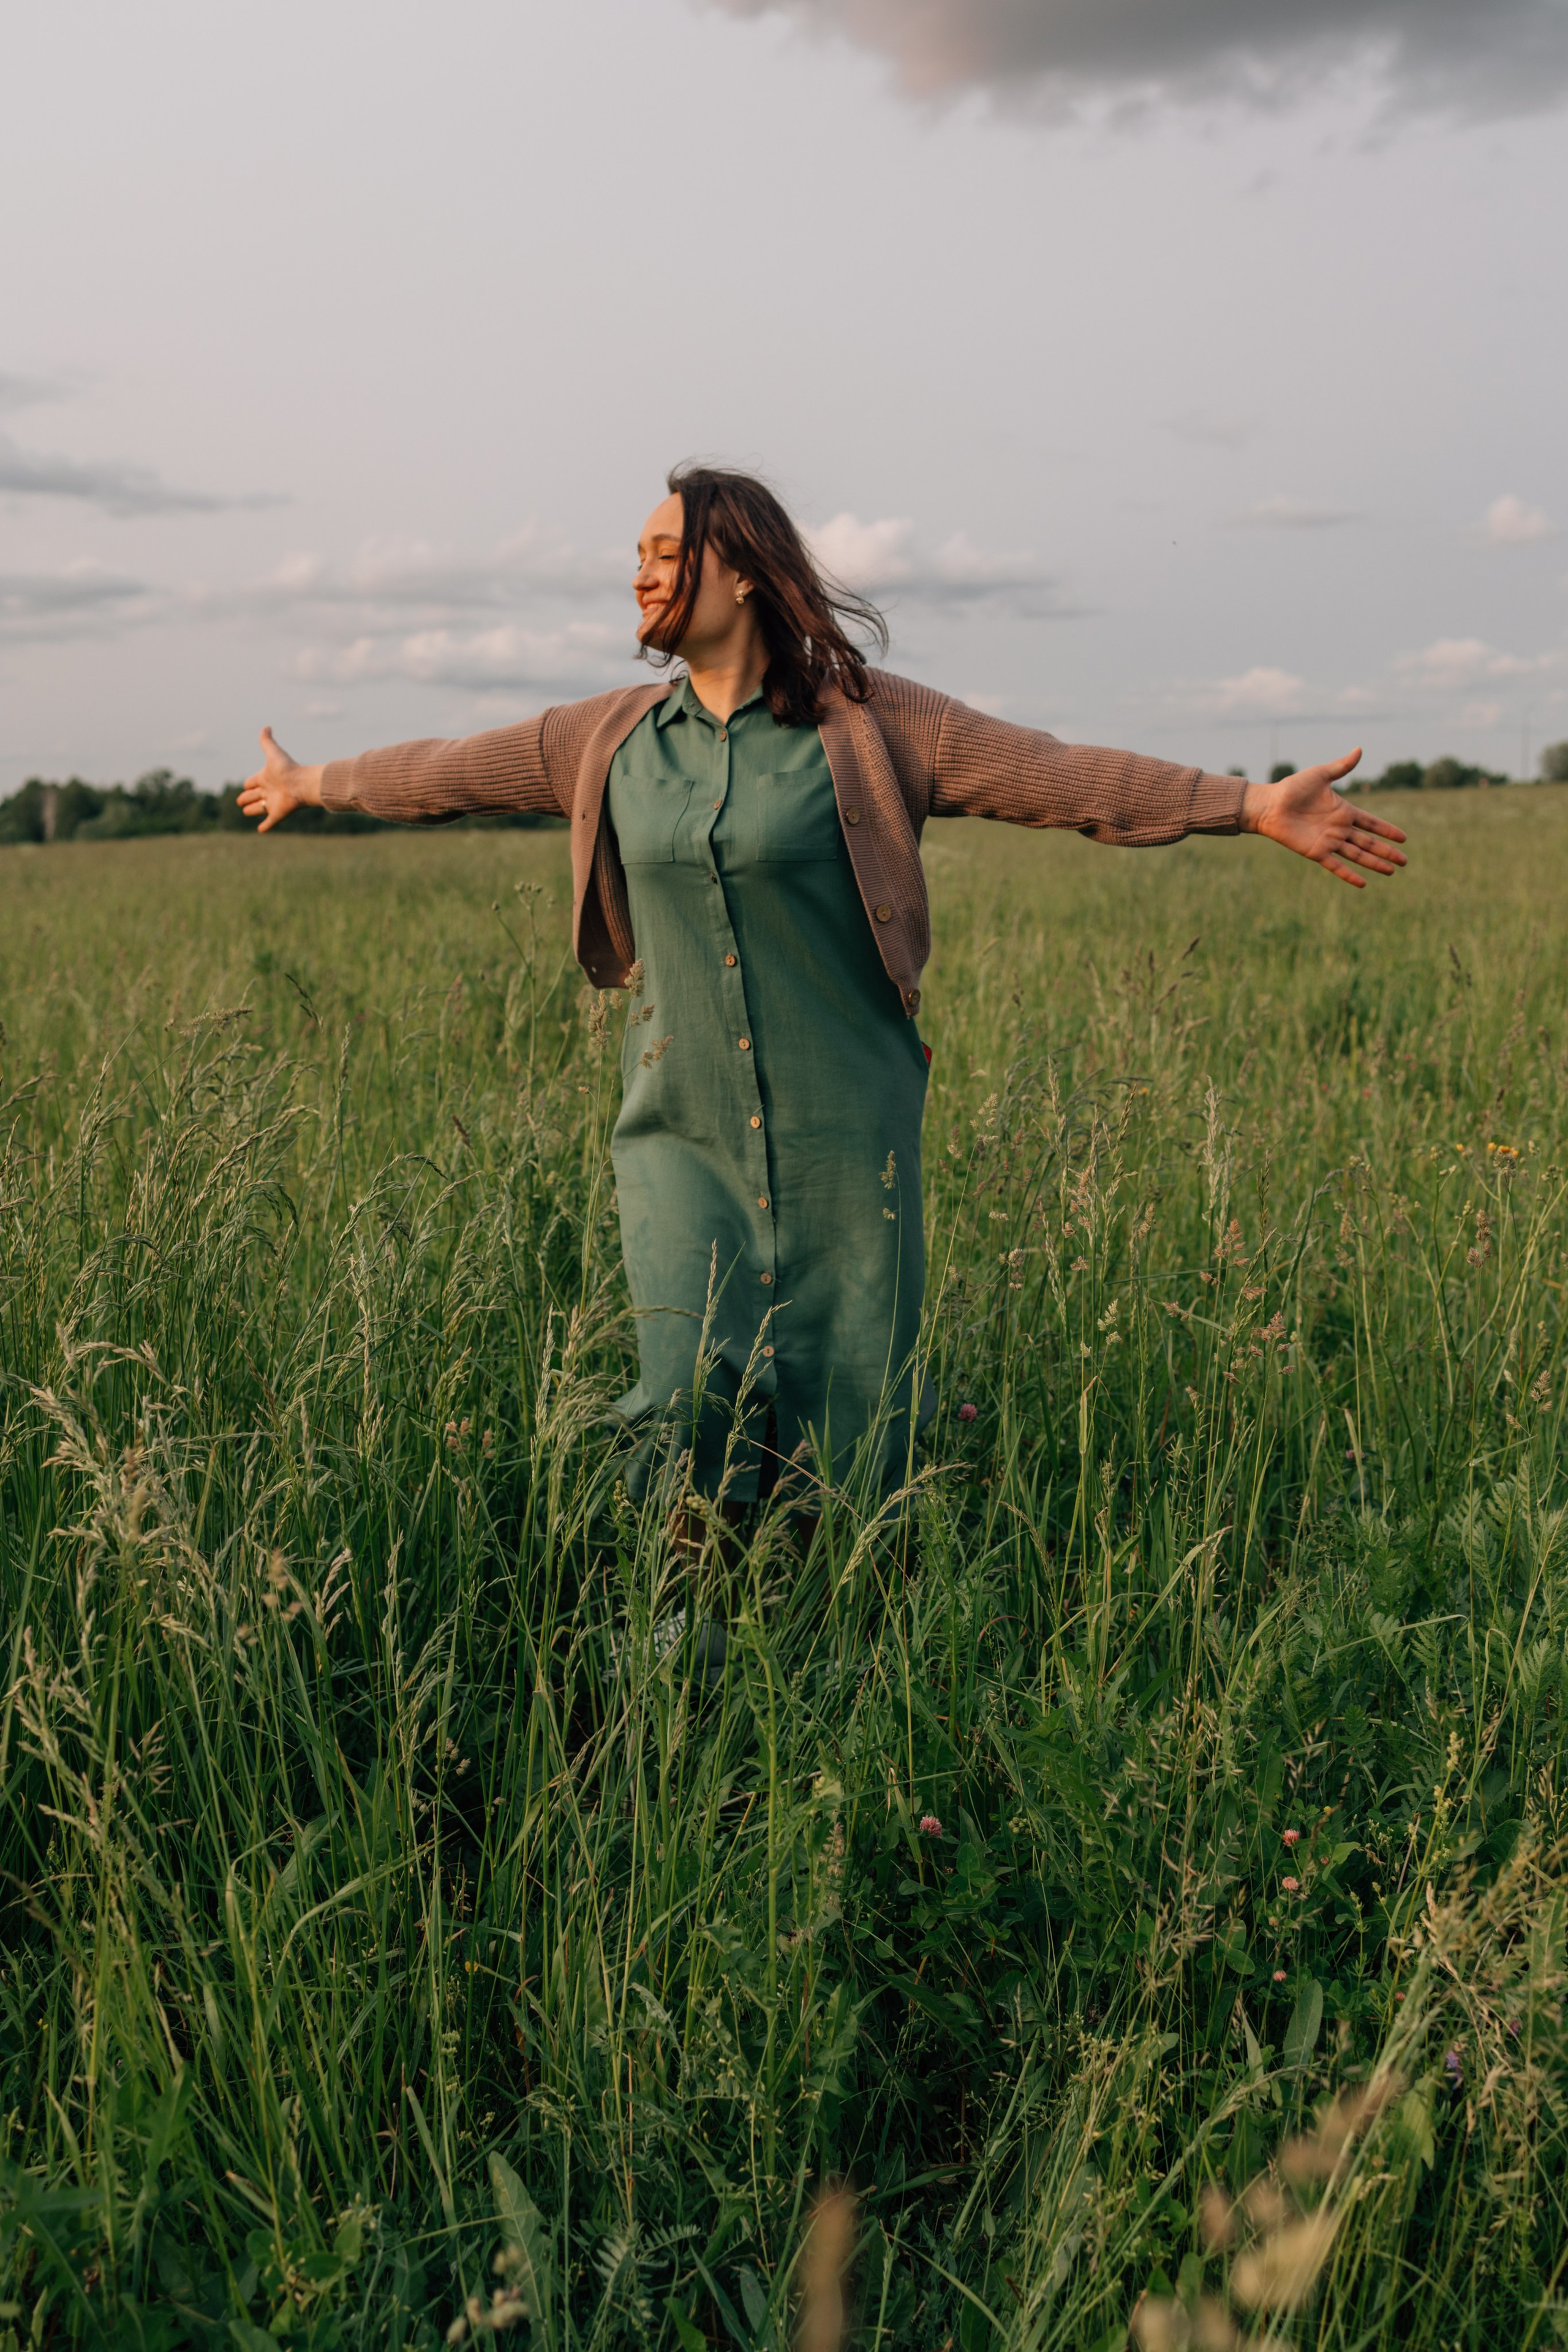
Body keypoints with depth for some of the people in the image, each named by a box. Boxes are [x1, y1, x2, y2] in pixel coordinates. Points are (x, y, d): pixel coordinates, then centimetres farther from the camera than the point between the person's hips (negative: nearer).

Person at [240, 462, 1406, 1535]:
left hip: (839, 1135, -2)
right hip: (683, 1133, 3)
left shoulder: (869, 722, -3)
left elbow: (1066, 775, -7)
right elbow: (448, 773, 22)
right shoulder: (612, 736, 9)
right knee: (691, 1401, -8)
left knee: (845, 1445, 3)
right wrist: (311, 783, 34)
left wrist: (1255, 805, -14)